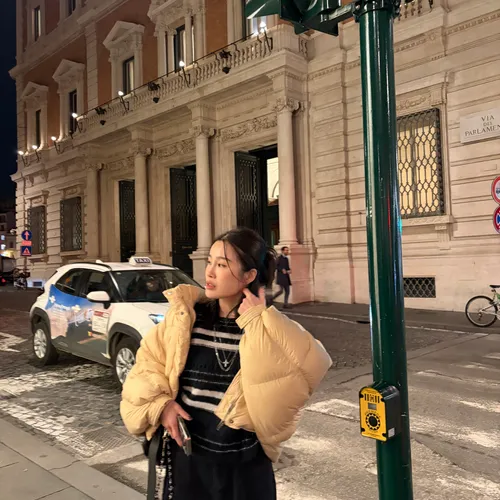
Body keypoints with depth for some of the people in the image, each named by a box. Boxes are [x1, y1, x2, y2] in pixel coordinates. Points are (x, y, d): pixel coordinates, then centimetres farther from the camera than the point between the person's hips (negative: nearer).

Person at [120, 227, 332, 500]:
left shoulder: (269, 329, -10)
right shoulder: (186, 316, -6)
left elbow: (314, 365, -26)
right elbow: (147, 363, 4)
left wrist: (258, 319, -23)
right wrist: (159, 403, -12)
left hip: (246, 463, -1)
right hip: (188, 457, 1)